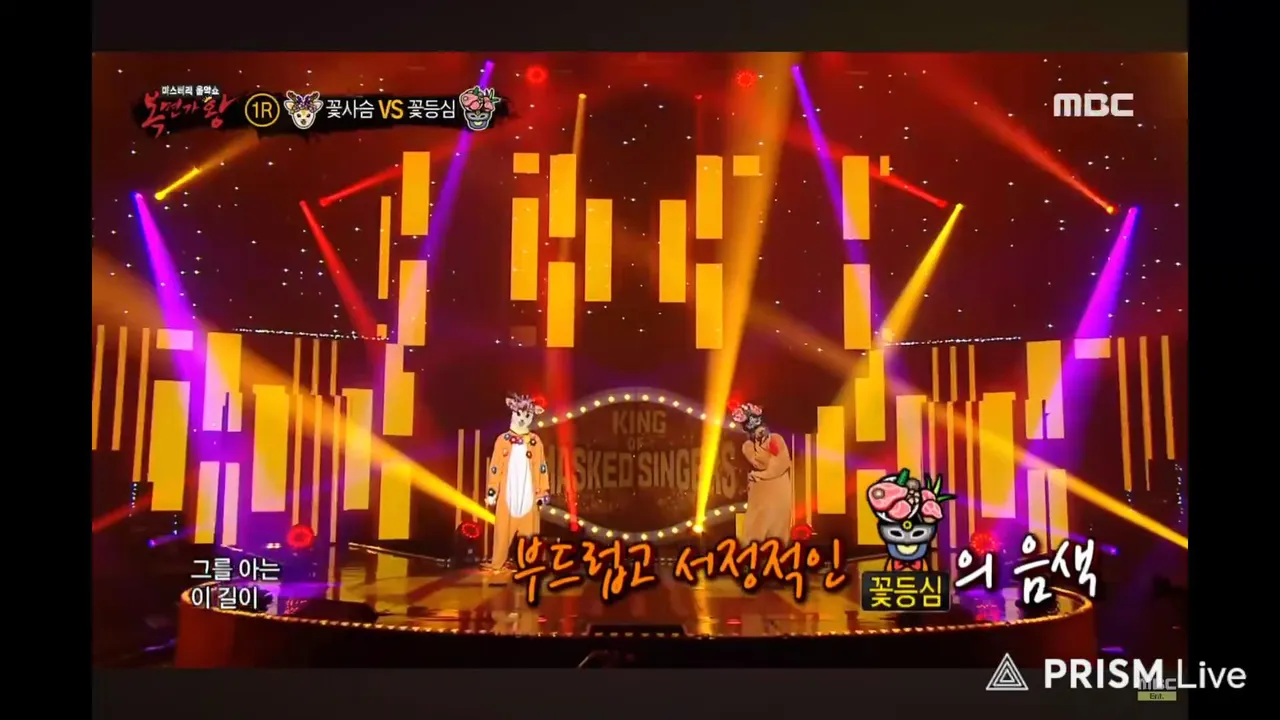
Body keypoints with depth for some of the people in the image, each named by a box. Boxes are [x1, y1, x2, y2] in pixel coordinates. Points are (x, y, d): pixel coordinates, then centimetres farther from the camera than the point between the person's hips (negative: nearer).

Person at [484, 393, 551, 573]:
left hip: (528, 495, 1)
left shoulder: (535, 441, 3)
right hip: (507, 494, -1)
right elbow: (495, 467, 2)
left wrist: (543, 491, 5)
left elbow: (541, 467, 6)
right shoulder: (503, 440, 0)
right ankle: (497, 564, 7)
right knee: (503, 530, 0)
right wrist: (492, 490, 0)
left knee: (528, 531, 2)